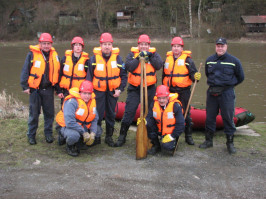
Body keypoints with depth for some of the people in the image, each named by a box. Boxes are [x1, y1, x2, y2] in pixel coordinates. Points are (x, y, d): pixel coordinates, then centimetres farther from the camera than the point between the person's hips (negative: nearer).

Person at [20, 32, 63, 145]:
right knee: (34, 113, 4)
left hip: (48, 89, 3)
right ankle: (31, 135, 18)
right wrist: (25, 86, -9)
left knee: (49, 113, 7)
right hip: (35, 89, -3)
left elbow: (57, 73, 12)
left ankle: (48, 133, 22)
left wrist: (58, 90, 10)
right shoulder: (32, 55, -5)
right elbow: (25, 71, -2)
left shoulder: (54, 56, 6)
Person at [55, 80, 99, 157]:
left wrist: (92, 133, -11)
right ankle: (70, 146, -1)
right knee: (74, 135, -41)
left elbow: (95, 119, 5)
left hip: (83, 127, 8)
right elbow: (69, 122, -32)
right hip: (67, 126, -8)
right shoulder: (71, 102, -25)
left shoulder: (92, 101, -1)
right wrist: (84, 132, -28)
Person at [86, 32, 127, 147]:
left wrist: (120, 89, -6)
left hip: (113, 91, 1)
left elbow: (123, 75, 4)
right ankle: (96, 136, 15)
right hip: (98, 90, -1)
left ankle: (109, 137, 24)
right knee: (97, 114, -1)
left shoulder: (117, 58, -1)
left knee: (111, 114, 10)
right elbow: (89, 76, 3)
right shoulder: (94, 58, -3)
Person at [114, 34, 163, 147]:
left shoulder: (154, 54, 5)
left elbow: (159, 65, -12)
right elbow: (128, 67, -15)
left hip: (149, 88, 1)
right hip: (134, 88, -1)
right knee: (129, 111, -3)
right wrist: (139, 58, -22)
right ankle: (122, 136, 6)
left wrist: (150, 56, -18)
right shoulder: (132, 54, 1)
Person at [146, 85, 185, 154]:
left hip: (171, 133, -4)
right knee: (147, 125, -23)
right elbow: (149, 117, -10)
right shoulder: (154, 104, -8)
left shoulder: (175, 106, -19)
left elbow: (180, 124, -16)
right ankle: (156, 146, -2)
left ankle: (174, 142, 10)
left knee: (167, 146, -31)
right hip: (159, 130, 4)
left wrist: (172, 136, -20)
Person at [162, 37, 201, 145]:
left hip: (183, 91, -4)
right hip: (169, 91, 4)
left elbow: (193, 73, -6)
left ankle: (188, 136, 13)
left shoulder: (187, 59, -2)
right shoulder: (168, 59, 11)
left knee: (186, 114, 2)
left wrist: (196, 76, -29)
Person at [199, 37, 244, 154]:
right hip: (212, 92, 4)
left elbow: (240, 78, 7)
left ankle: (230, 143, 13)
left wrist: (228, 85, 7)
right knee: (210, 117, 9)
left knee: (228, 118, 1)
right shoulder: (209, 60, 9)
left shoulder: (234, 61, -2)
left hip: (227, 93, -3)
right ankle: (208, 140, 21)